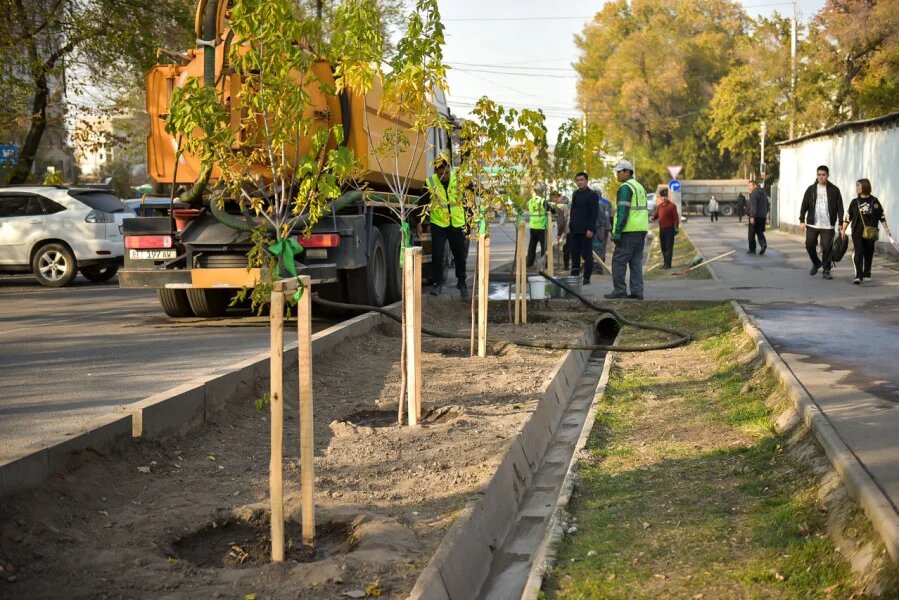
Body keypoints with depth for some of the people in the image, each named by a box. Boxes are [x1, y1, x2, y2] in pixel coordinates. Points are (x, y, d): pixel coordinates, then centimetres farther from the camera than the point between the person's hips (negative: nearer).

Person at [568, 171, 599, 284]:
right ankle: (574, 276, 11)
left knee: (586, 254, -1)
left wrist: (590, 229, -17)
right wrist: (570, 226, 13)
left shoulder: (592, 195, -6)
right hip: (574, 230, 7)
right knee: (575, 254, 7)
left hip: (586, 231, -7)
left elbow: (595, 214, -11)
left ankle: (587, 278, 3)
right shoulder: (575, 194, 16)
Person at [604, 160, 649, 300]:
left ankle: (619, 290, -4)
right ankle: (637, 292, 8)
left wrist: (617, 232, -18)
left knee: (619, 260, -4)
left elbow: (623, 211, -18)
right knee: (636, 262, 10)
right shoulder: (640, 187, 20)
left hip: (629, 231, -9)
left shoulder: (625, 188, -11)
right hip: (641, 230, 9)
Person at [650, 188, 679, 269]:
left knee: (669, 246, -6)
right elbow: (656, 215, 17)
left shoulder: (672, 206, -7)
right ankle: (665, 262, 20)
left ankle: (668, 264, -7)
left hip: (669, 229, -7)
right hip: (661, 228, 7)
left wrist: (676, 228, -15)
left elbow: (676, 217, -9)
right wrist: (653, 217, -6)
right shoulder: (659, 206, 12)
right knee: (663, 246, 11)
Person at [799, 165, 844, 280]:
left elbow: (840, 207, 3)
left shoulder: (834, 190, 3)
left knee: (827, 248, -2)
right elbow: (804, 205, 8)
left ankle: (826, 270, 9)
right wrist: (802, 220, 1)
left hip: (828, 225, -2)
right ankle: (816, 263, 26)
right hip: (812, 224, 2)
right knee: (809, 245, 0)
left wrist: (840, 223, -2)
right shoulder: (811, 189, 7)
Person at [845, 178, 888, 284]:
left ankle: (866, 274, 23)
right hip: (857, 232, 0)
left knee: (869, 253, 9)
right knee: (858, 253, -12)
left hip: (871, 233, 0)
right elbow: (848, 217, 8)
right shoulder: (855, 202, 4)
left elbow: (882, 216, 5)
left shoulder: (874, 201, 1)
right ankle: (858, 276, -14)